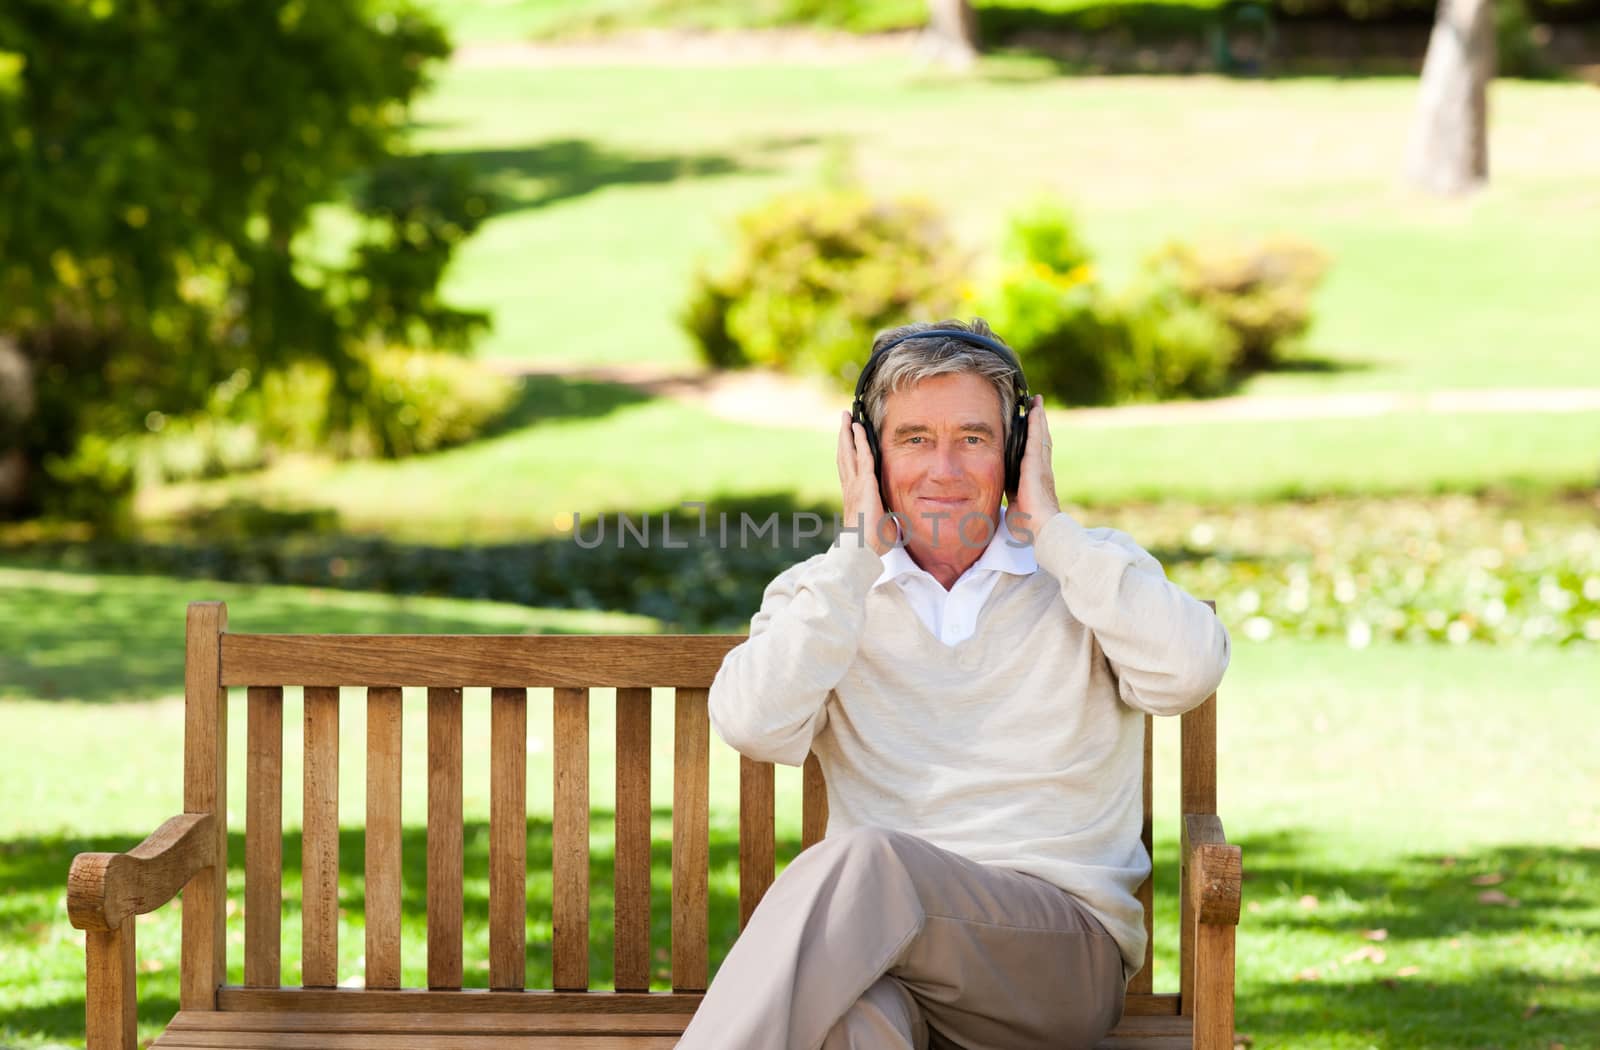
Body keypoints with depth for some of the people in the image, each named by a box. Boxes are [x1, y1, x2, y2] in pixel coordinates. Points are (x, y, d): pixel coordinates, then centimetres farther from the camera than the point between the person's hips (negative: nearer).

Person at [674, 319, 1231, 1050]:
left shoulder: (1088, 573, 13)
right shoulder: (823, 593, 17)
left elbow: (1188, 673, -10)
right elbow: (754, 726, -5)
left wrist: (1048, 527, -1)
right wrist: (857, 551, 1)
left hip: (1063, 946, -1)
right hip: (879, 929, 1)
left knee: (864, 858, -34)